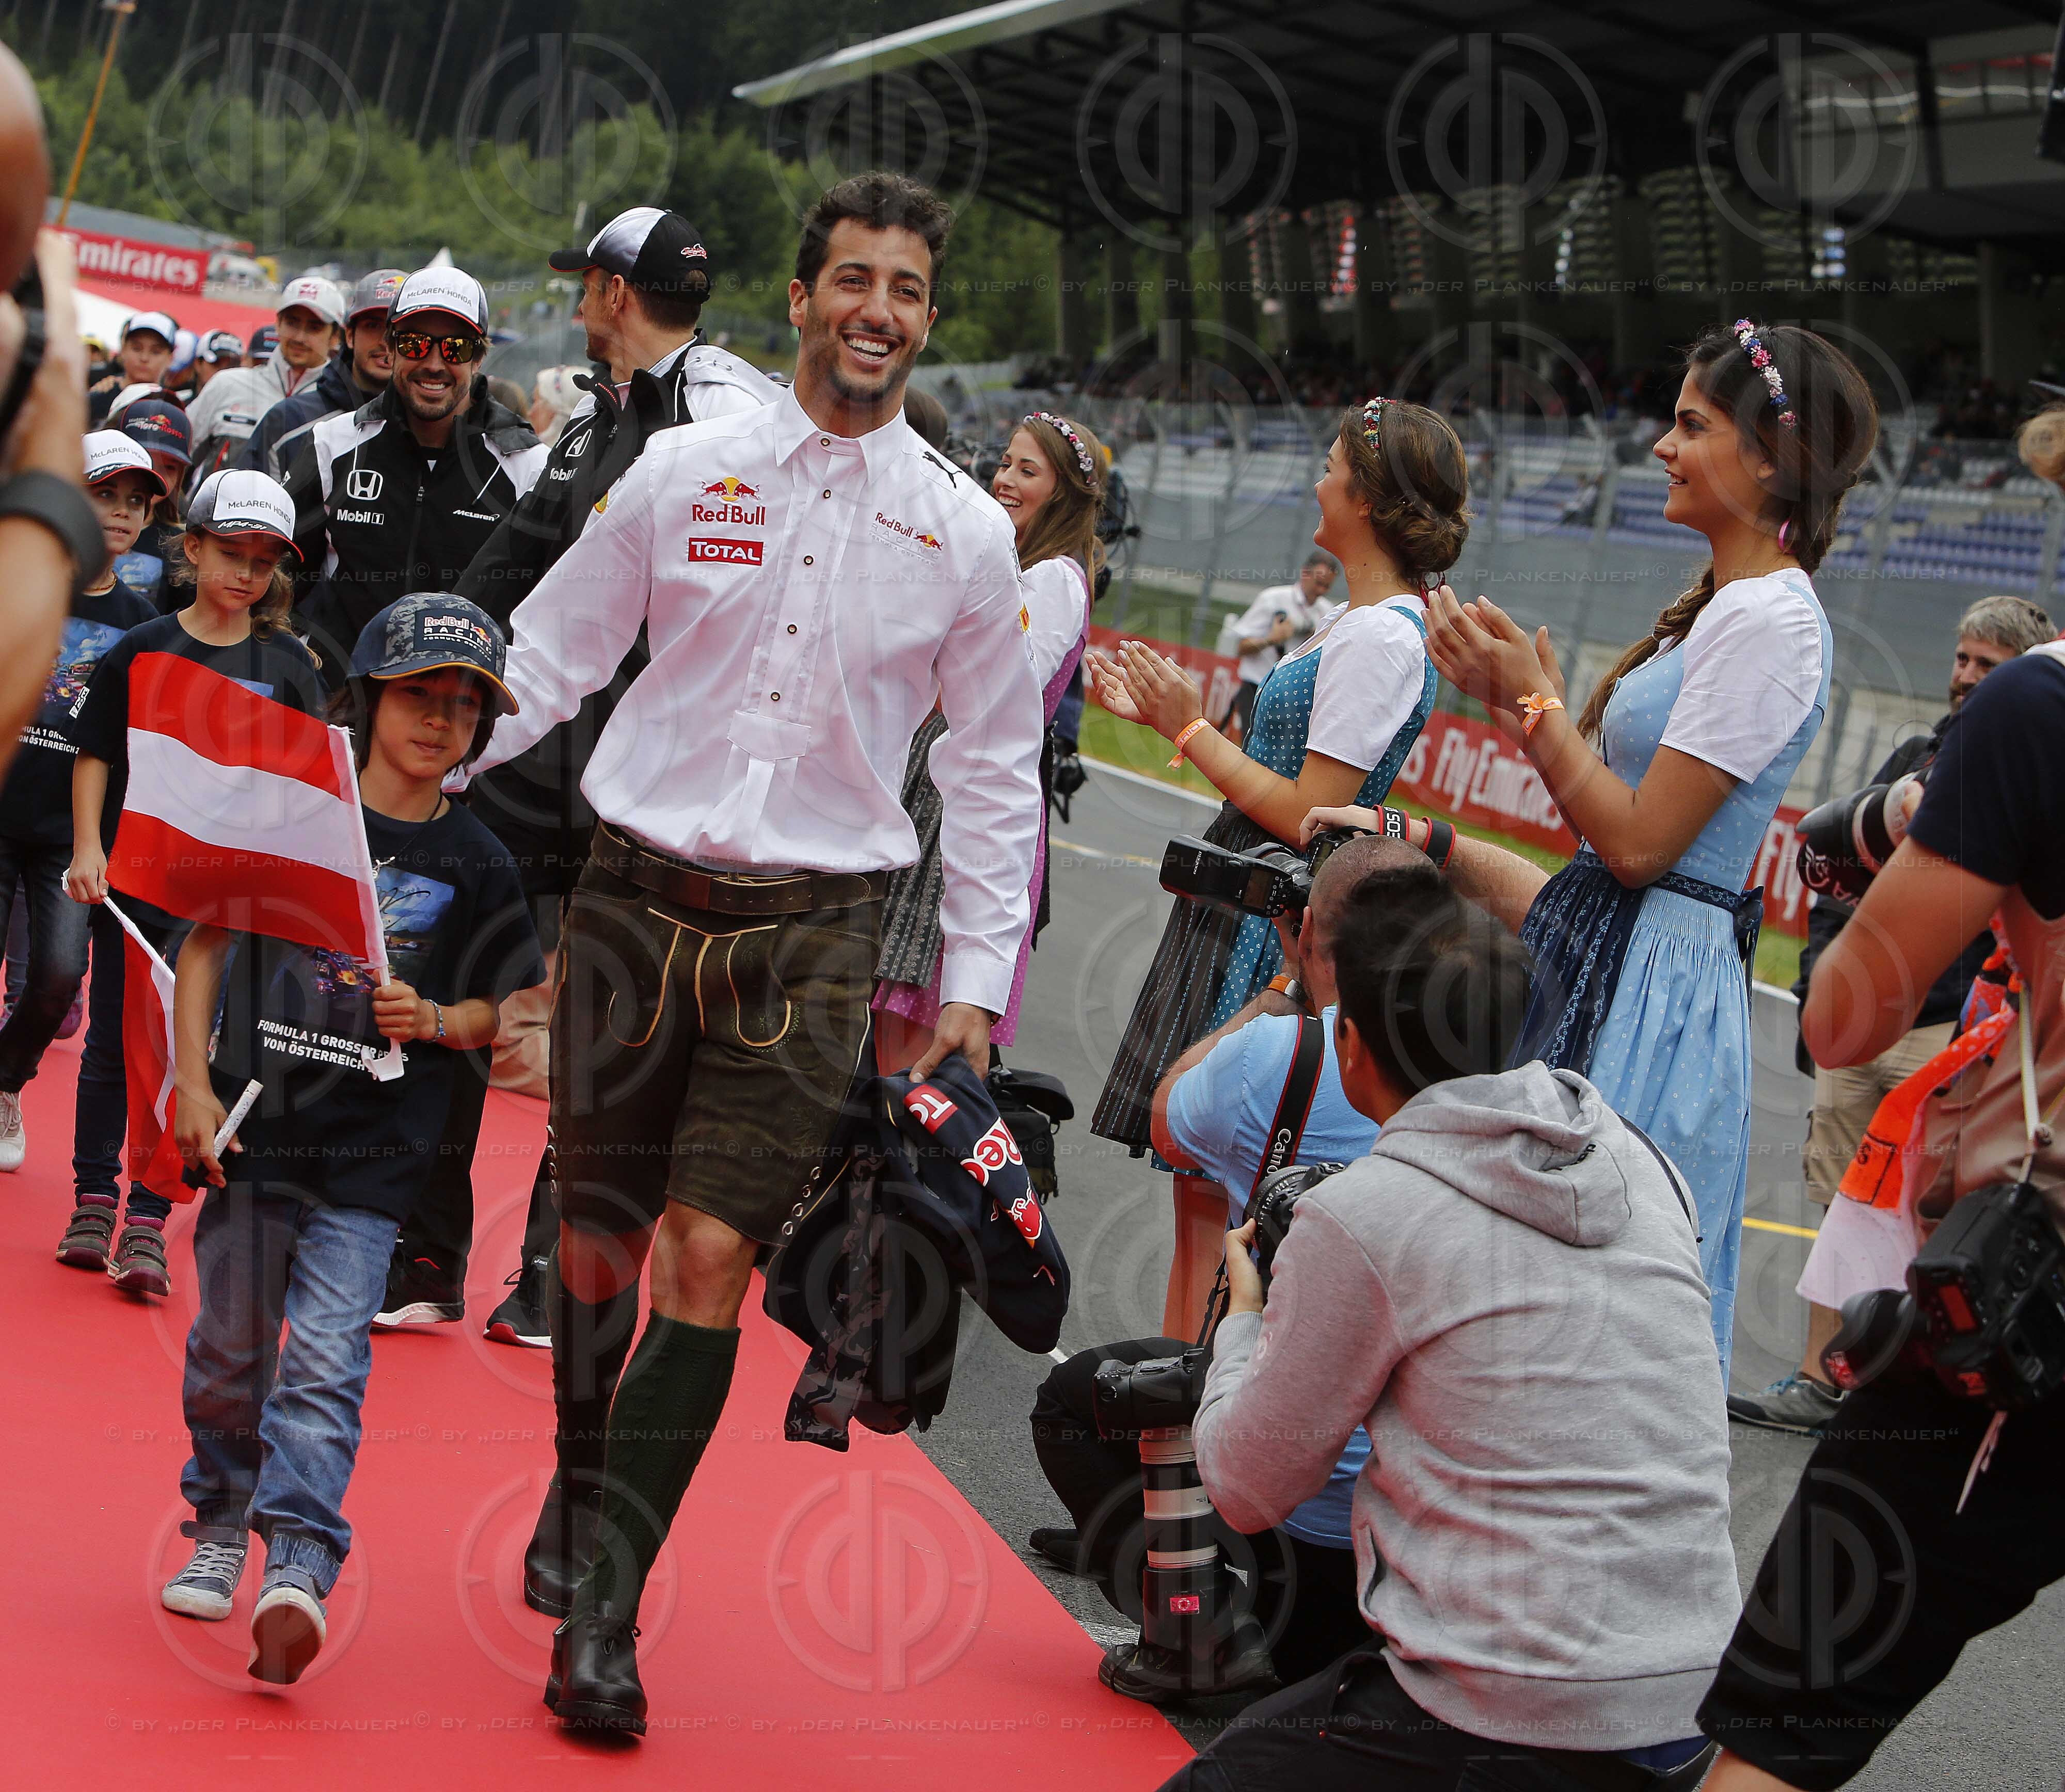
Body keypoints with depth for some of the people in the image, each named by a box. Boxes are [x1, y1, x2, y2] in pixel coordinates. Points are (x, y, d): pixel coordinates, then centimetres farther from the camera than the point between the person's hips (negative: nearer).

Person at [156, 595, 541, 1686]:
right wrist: (193, 1081, -2)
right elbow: (207, 941, 5)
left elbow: (500, 1007, 10)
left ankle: (298, 1566, -16)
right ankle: (220, 1526, 31)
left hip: (373, 1154, -1)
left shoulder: (475, 865, 3)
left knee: (326, 1360, -11)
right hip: (254, 1125, 1)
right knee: (230, 1348, 11)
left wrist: (437, 1021, -12)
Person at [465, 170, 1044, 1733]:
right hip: (641, 895, 1)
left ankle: (603, 1607, -3)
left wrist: (976, 984, 6)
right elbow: (546, 662, 8)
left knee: (715, 1252, -9)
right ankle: (579, 1494, 33)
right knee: (600, 1232, 6)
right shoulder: (685, 471, 2)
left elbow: (997, 769, 9)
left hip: (815, 930, 0)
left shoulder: (967, 532, 3)